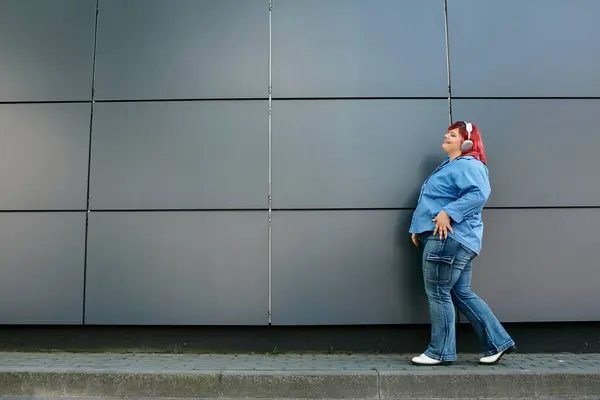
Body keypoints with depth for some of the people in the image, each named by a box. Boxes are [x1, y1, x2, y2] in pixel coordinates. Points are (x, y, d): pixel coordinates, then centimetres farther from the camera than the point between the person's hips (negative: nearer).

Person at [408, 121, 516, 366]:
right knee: (462, 294, 13)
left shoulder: (467, 166, -10)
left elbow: (479, 193, -29)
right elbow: (435, 200, 27)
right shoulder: (450, 165, 22)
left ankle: (440, 352, 9)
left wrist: (448, 213, -29)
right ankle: (498, 342, 19)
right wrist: (418, 228, 22)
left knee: (438, 293, -3)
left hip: (449, 238, -11)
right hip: (447, 238, 11)